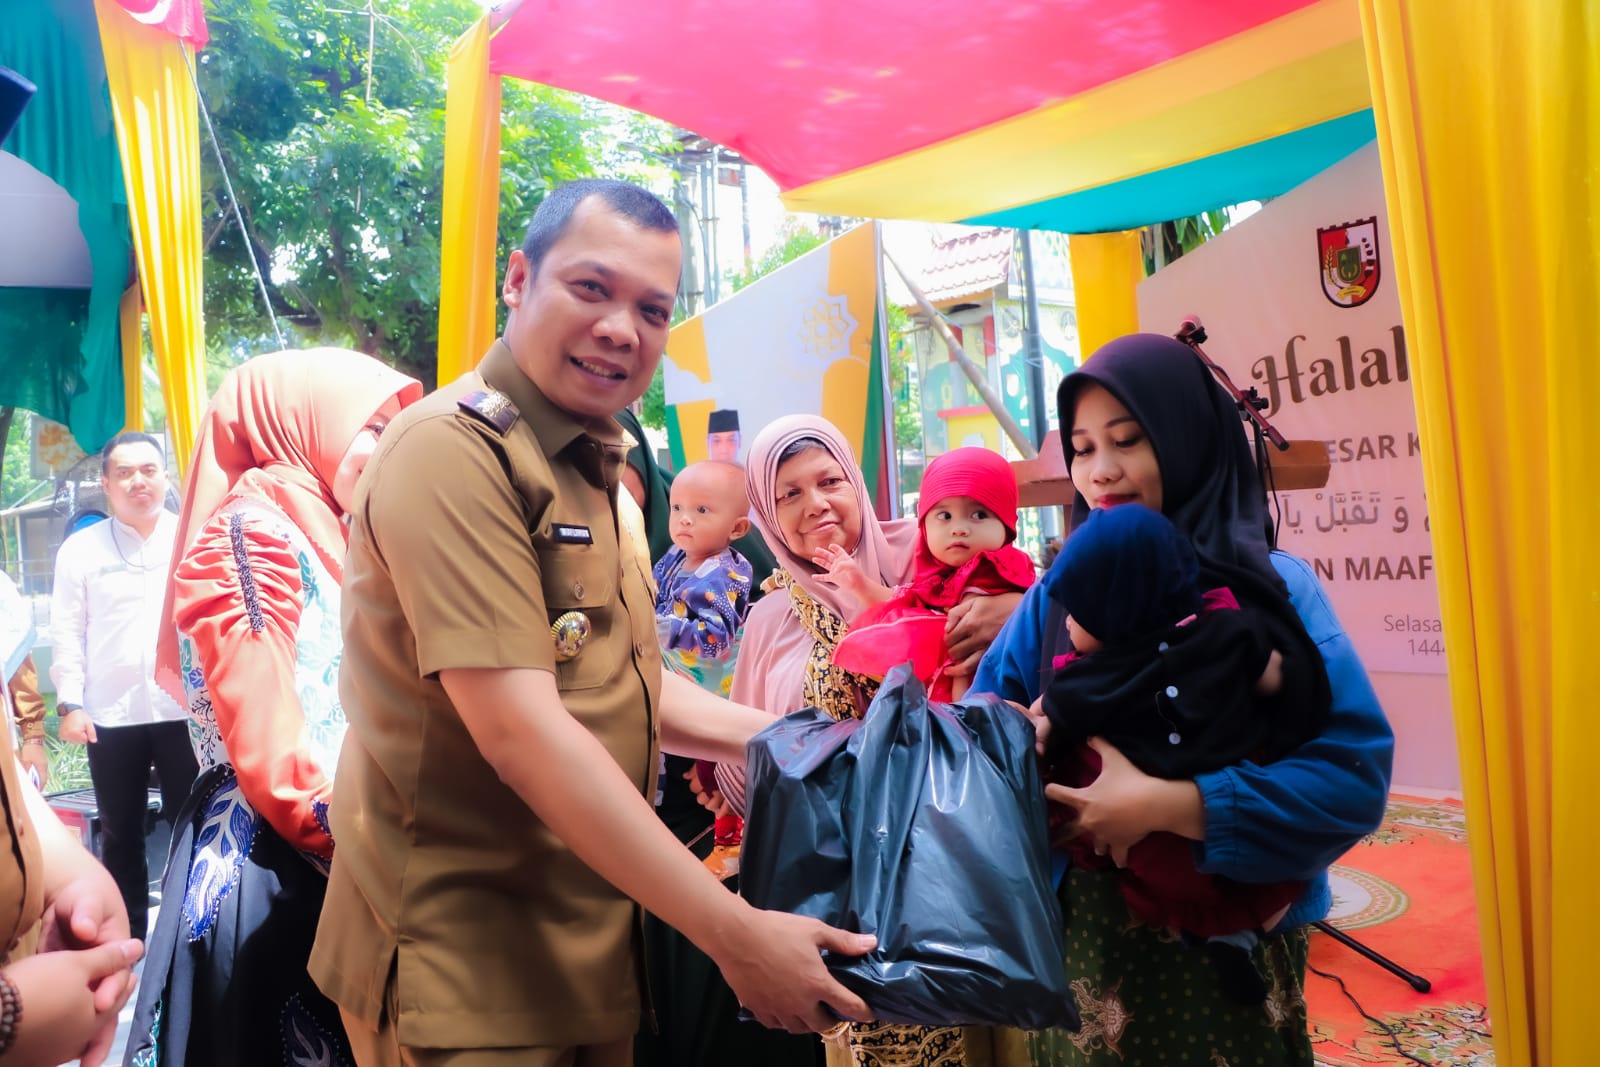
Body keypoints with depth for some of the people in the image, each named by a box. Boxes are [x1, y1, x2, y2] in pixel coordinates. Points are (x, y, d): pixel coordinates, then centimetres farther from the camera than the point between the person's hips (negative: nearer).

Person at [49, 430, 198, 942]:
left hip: (187, 710, -1)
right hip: (111, 715, 1)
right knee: (120, 834, 13)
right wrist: (70, 703, -3)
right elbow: (68, 631, 4)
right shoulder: (81, 548, 4)